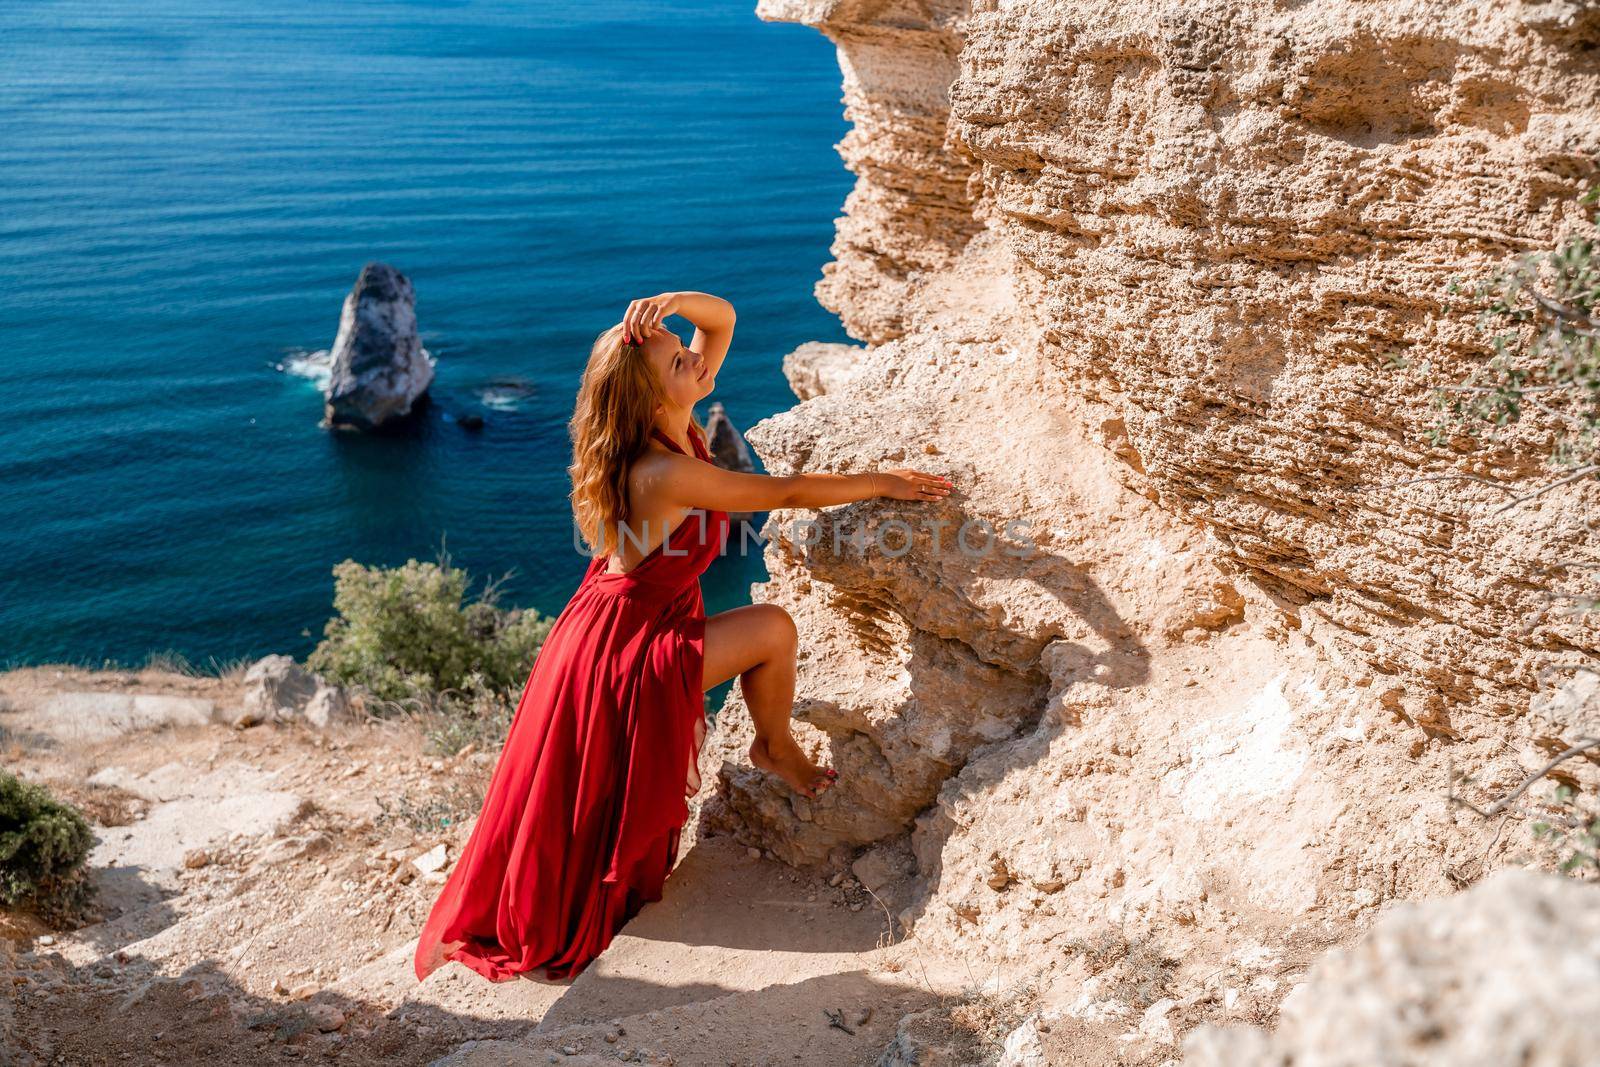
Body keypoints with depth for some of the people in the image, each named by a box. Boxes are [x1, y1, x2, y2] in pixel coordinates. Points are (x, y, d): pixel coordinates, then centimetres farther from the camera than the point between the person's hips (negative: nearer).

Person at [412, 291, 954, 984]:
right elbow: (788, 493, -20)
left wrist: (673, 302, -17)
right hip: (622, 649, -9)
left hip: (633, 625, 9)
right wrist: (880, 482, -9)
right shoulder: (667, 473, -28)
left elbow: (723, 319, 3)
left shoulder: (676, 427, -3)